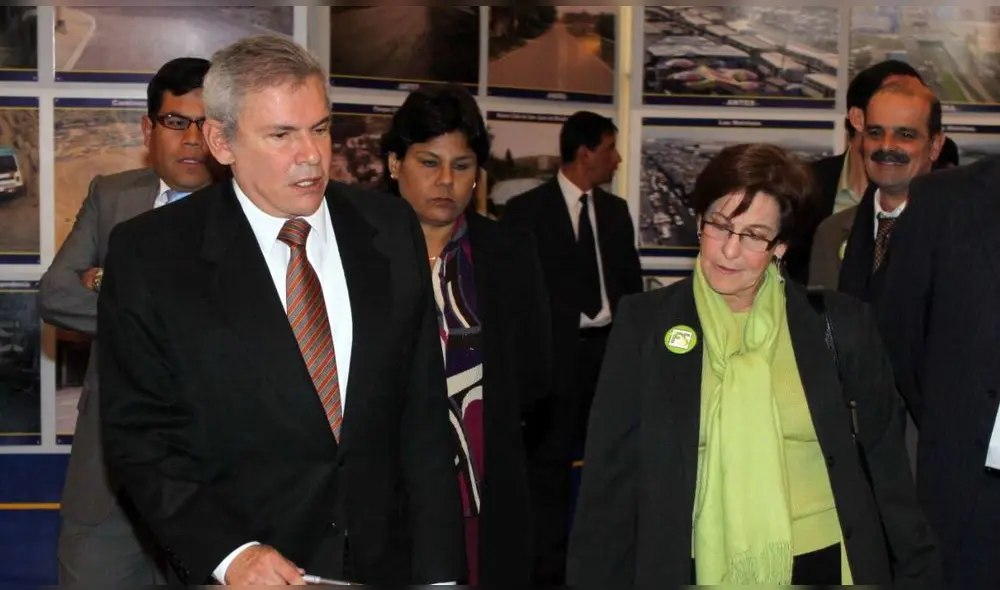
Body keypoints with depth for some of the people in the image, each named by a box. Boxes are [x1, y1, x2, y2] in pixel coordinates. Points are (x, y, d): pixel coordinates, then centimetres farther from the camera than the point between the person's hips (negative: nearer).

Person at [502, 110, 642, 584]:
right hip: (556, 352, -5)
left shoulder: (616, 210, 12)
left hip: (611, 348, 5)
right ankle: (549, 569, 11)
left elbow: (631, 281, 14)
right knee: (551, 462, 2)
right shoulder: (527, 210, -4)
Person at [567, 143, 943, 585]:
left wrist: (918, 569, 5)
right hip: (697, 567, 0)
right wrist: (595, 576, -5)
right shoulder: (645, 322, -4)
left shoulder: (840, 323, -3)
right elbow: (610, 474, -3)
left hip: (823, 561, 1)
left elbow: (885, 460, 5)